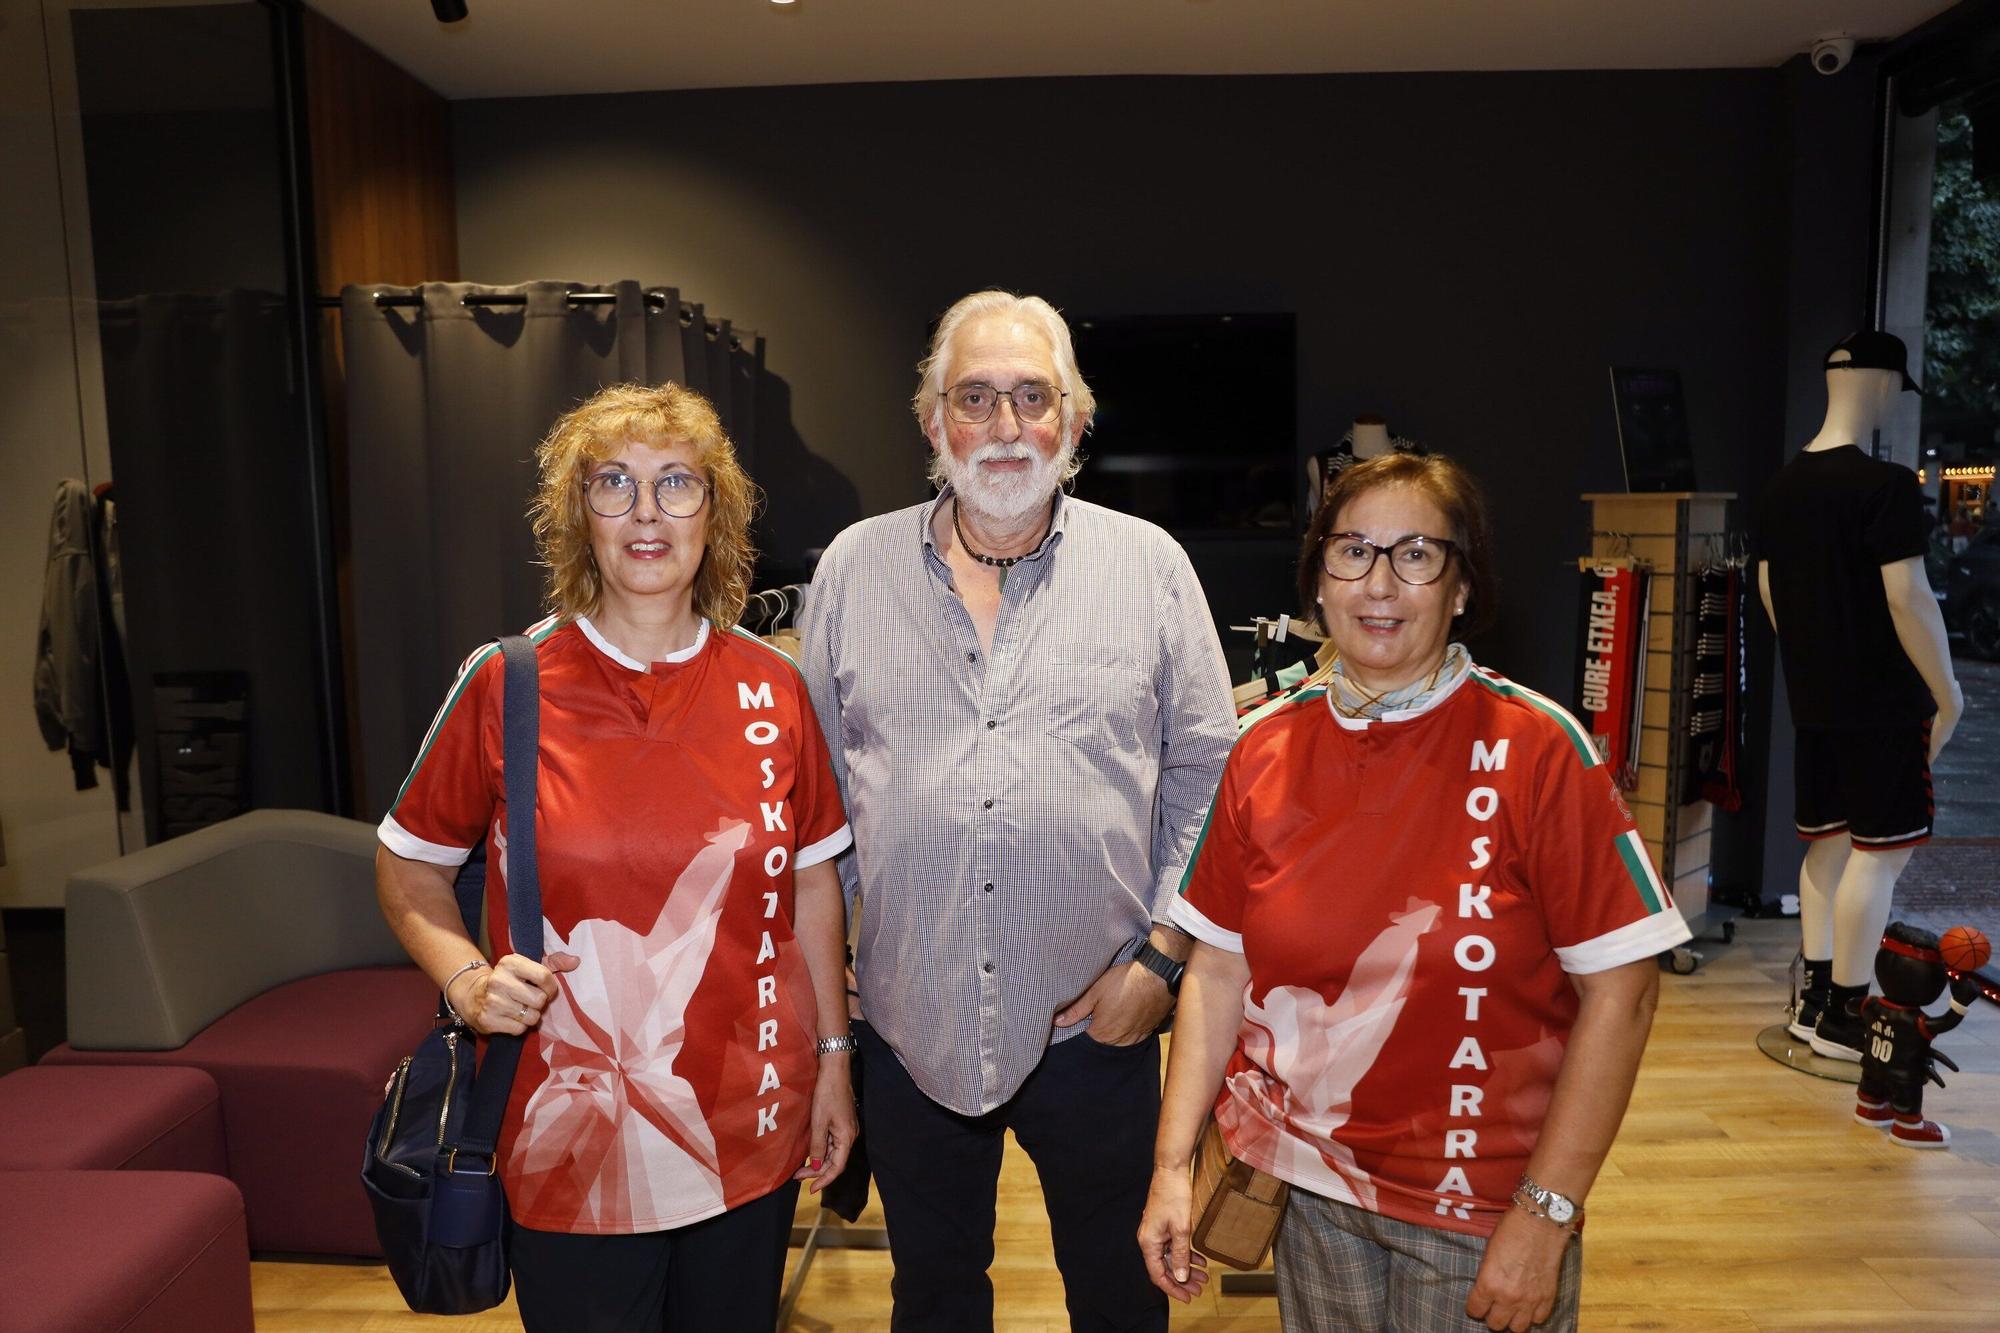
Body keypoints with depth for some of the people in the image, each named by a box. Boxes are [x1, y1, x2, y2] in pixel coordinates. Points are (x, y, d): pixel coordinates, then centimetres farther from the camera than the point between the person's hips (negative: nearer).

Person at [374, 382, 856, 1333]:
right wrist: (464, 979, -13)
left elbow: (813, 887, 5)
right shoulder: (505, 684, -8)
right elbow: (407, 869, 4)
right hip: (572, 1143, -2)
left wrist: (833, 1058, 6)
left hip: (752, 1127, 2)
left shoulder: (771, 689, -2)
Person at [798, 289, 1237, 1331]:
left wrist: (1162, 958, -6)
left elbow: (1205, 775, 0)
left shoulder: (1150, 567, -2)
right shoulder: (855, 568, 1)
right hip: (909, 1014, 1)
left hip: (1096, 1016, -1)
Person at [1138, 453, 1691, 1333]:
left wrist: (1546, 1213, -13)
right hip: (1302, 1186, 3)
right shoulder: (1264, 749, -3)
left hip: (1478, 1211, -3)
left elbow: (1619, 989, -12)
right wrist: (1172, 1165, -3)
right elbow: (1218, 971, 1)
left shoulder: (1535, 749, -13)